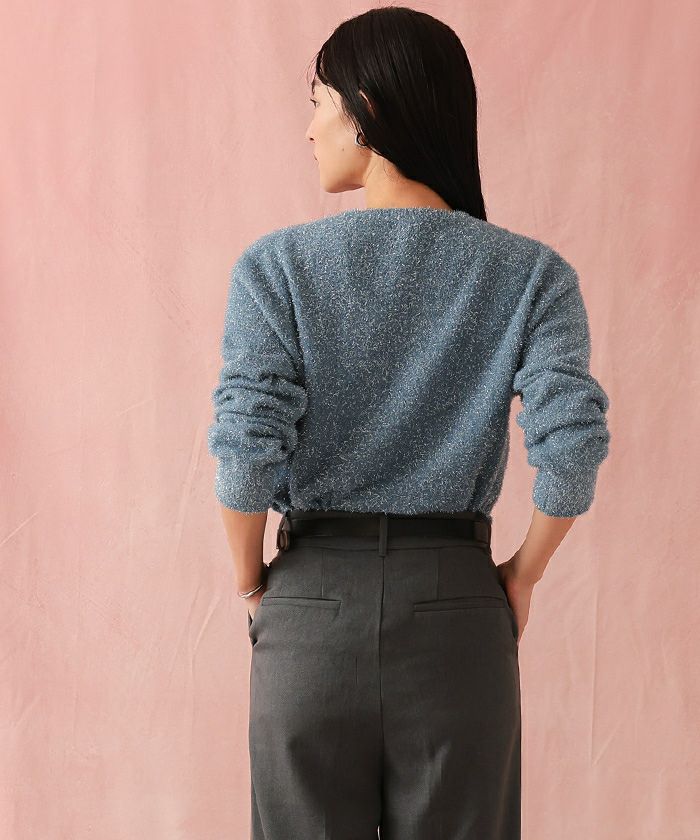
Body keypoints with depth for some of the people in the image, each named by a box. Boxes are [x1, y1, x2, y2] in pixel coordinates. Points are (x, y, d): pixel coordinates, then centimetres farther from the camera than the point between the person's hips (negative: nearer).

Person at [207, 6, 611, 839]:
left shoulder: (277, 265, -6)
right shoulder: (531, 272, -3)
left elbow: (247, 450, -14)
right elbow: (573, 443, -12)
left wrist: (251, 581, 2)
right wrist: (522, 575, 2)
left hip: (313, 605, -1)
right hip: (457, 607, 1)